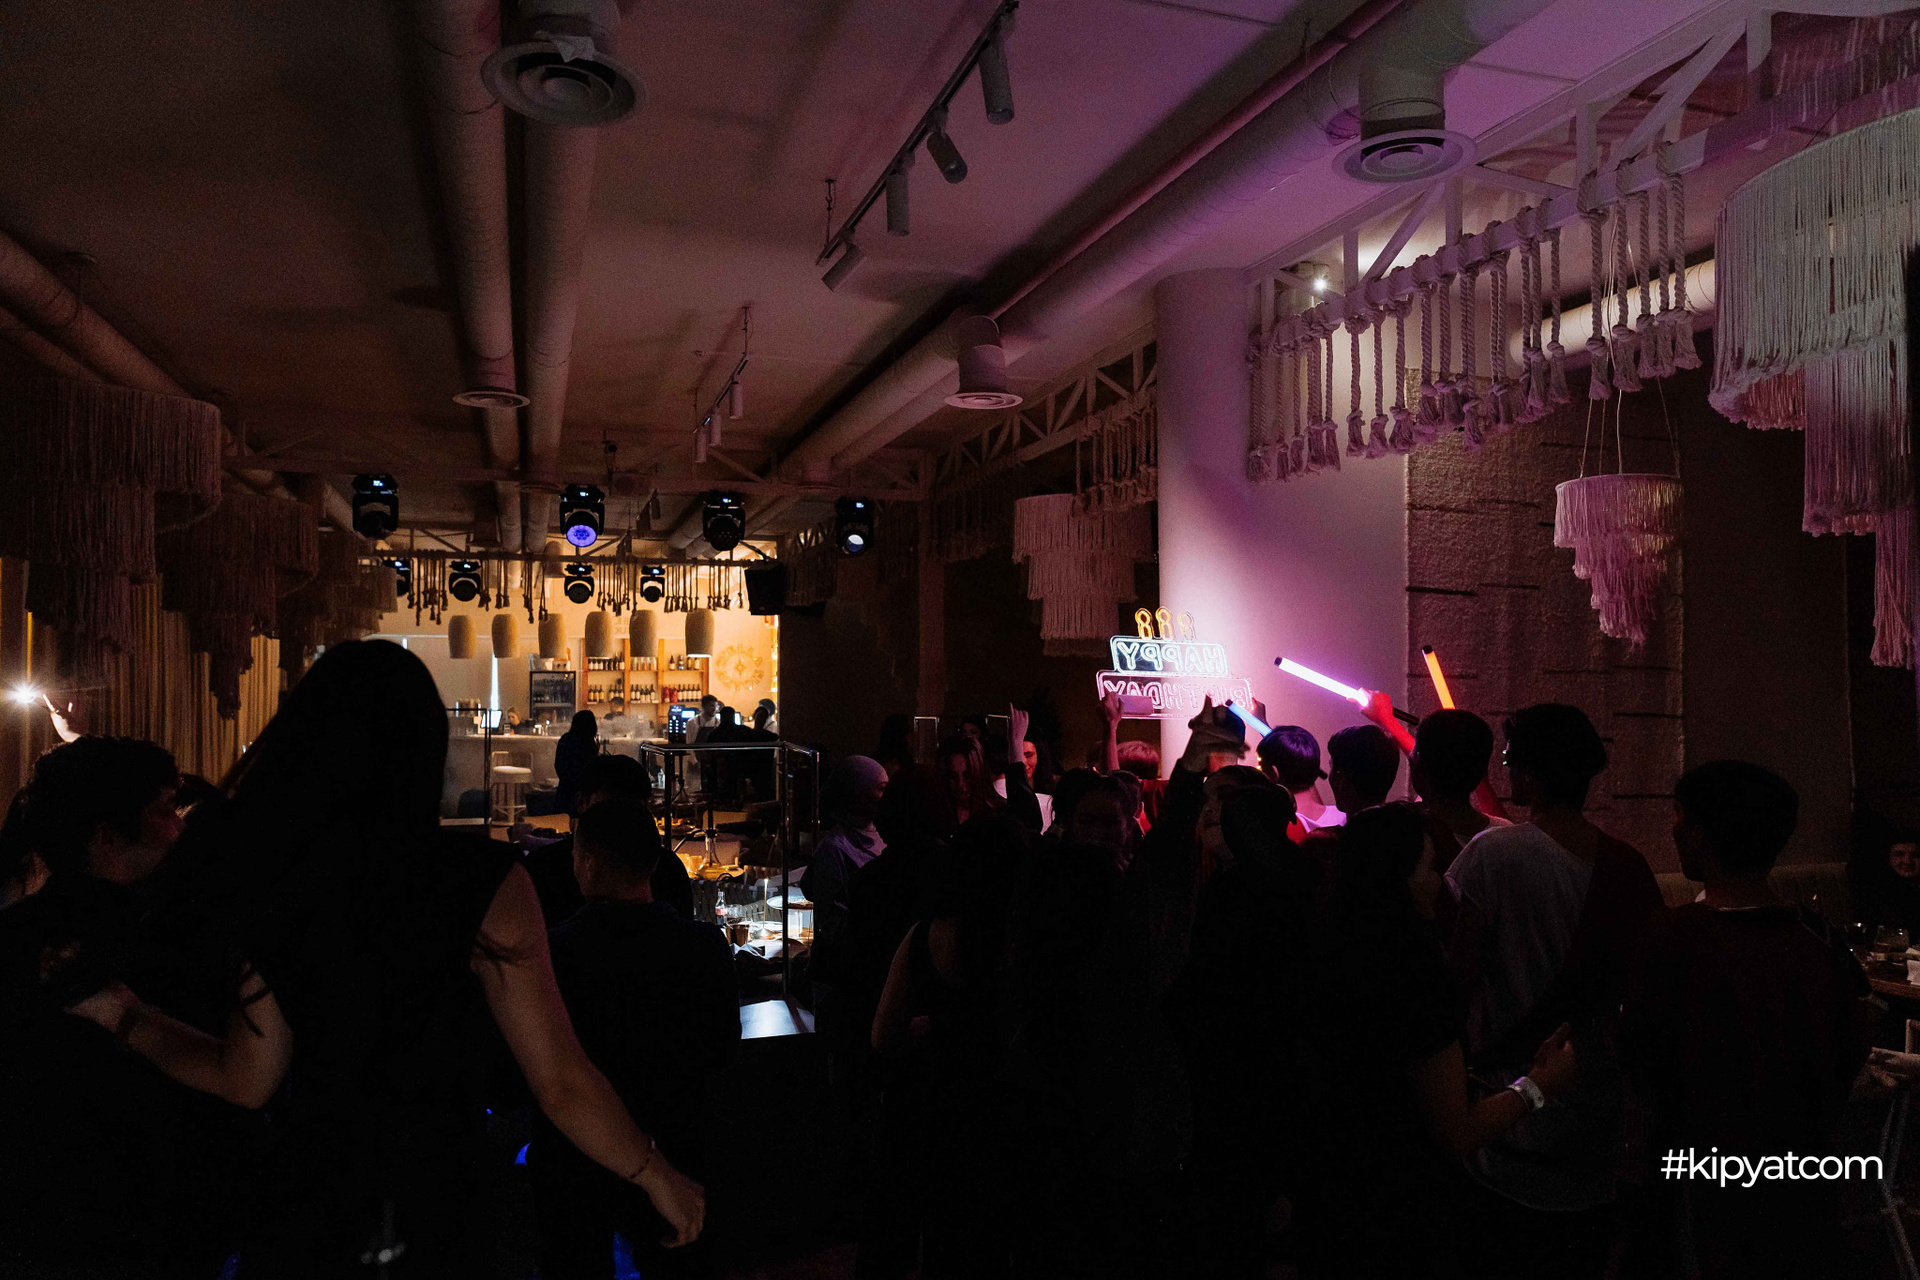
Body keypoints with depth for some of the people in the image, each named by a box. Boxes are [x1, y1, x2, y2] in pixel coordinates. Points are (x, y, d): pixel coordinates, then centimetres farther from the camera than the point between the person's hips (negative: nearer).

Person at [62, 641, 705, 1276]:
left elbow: (245, 1079, 2)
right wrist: (657, 1175, -2)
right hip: (435, 1220, -2)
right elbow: (562, 1086, -17)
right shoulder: (483, 882, -21)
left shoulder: (276, 882, -9)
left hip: (301, 1210, 3)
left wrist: (123, 1012, 18)